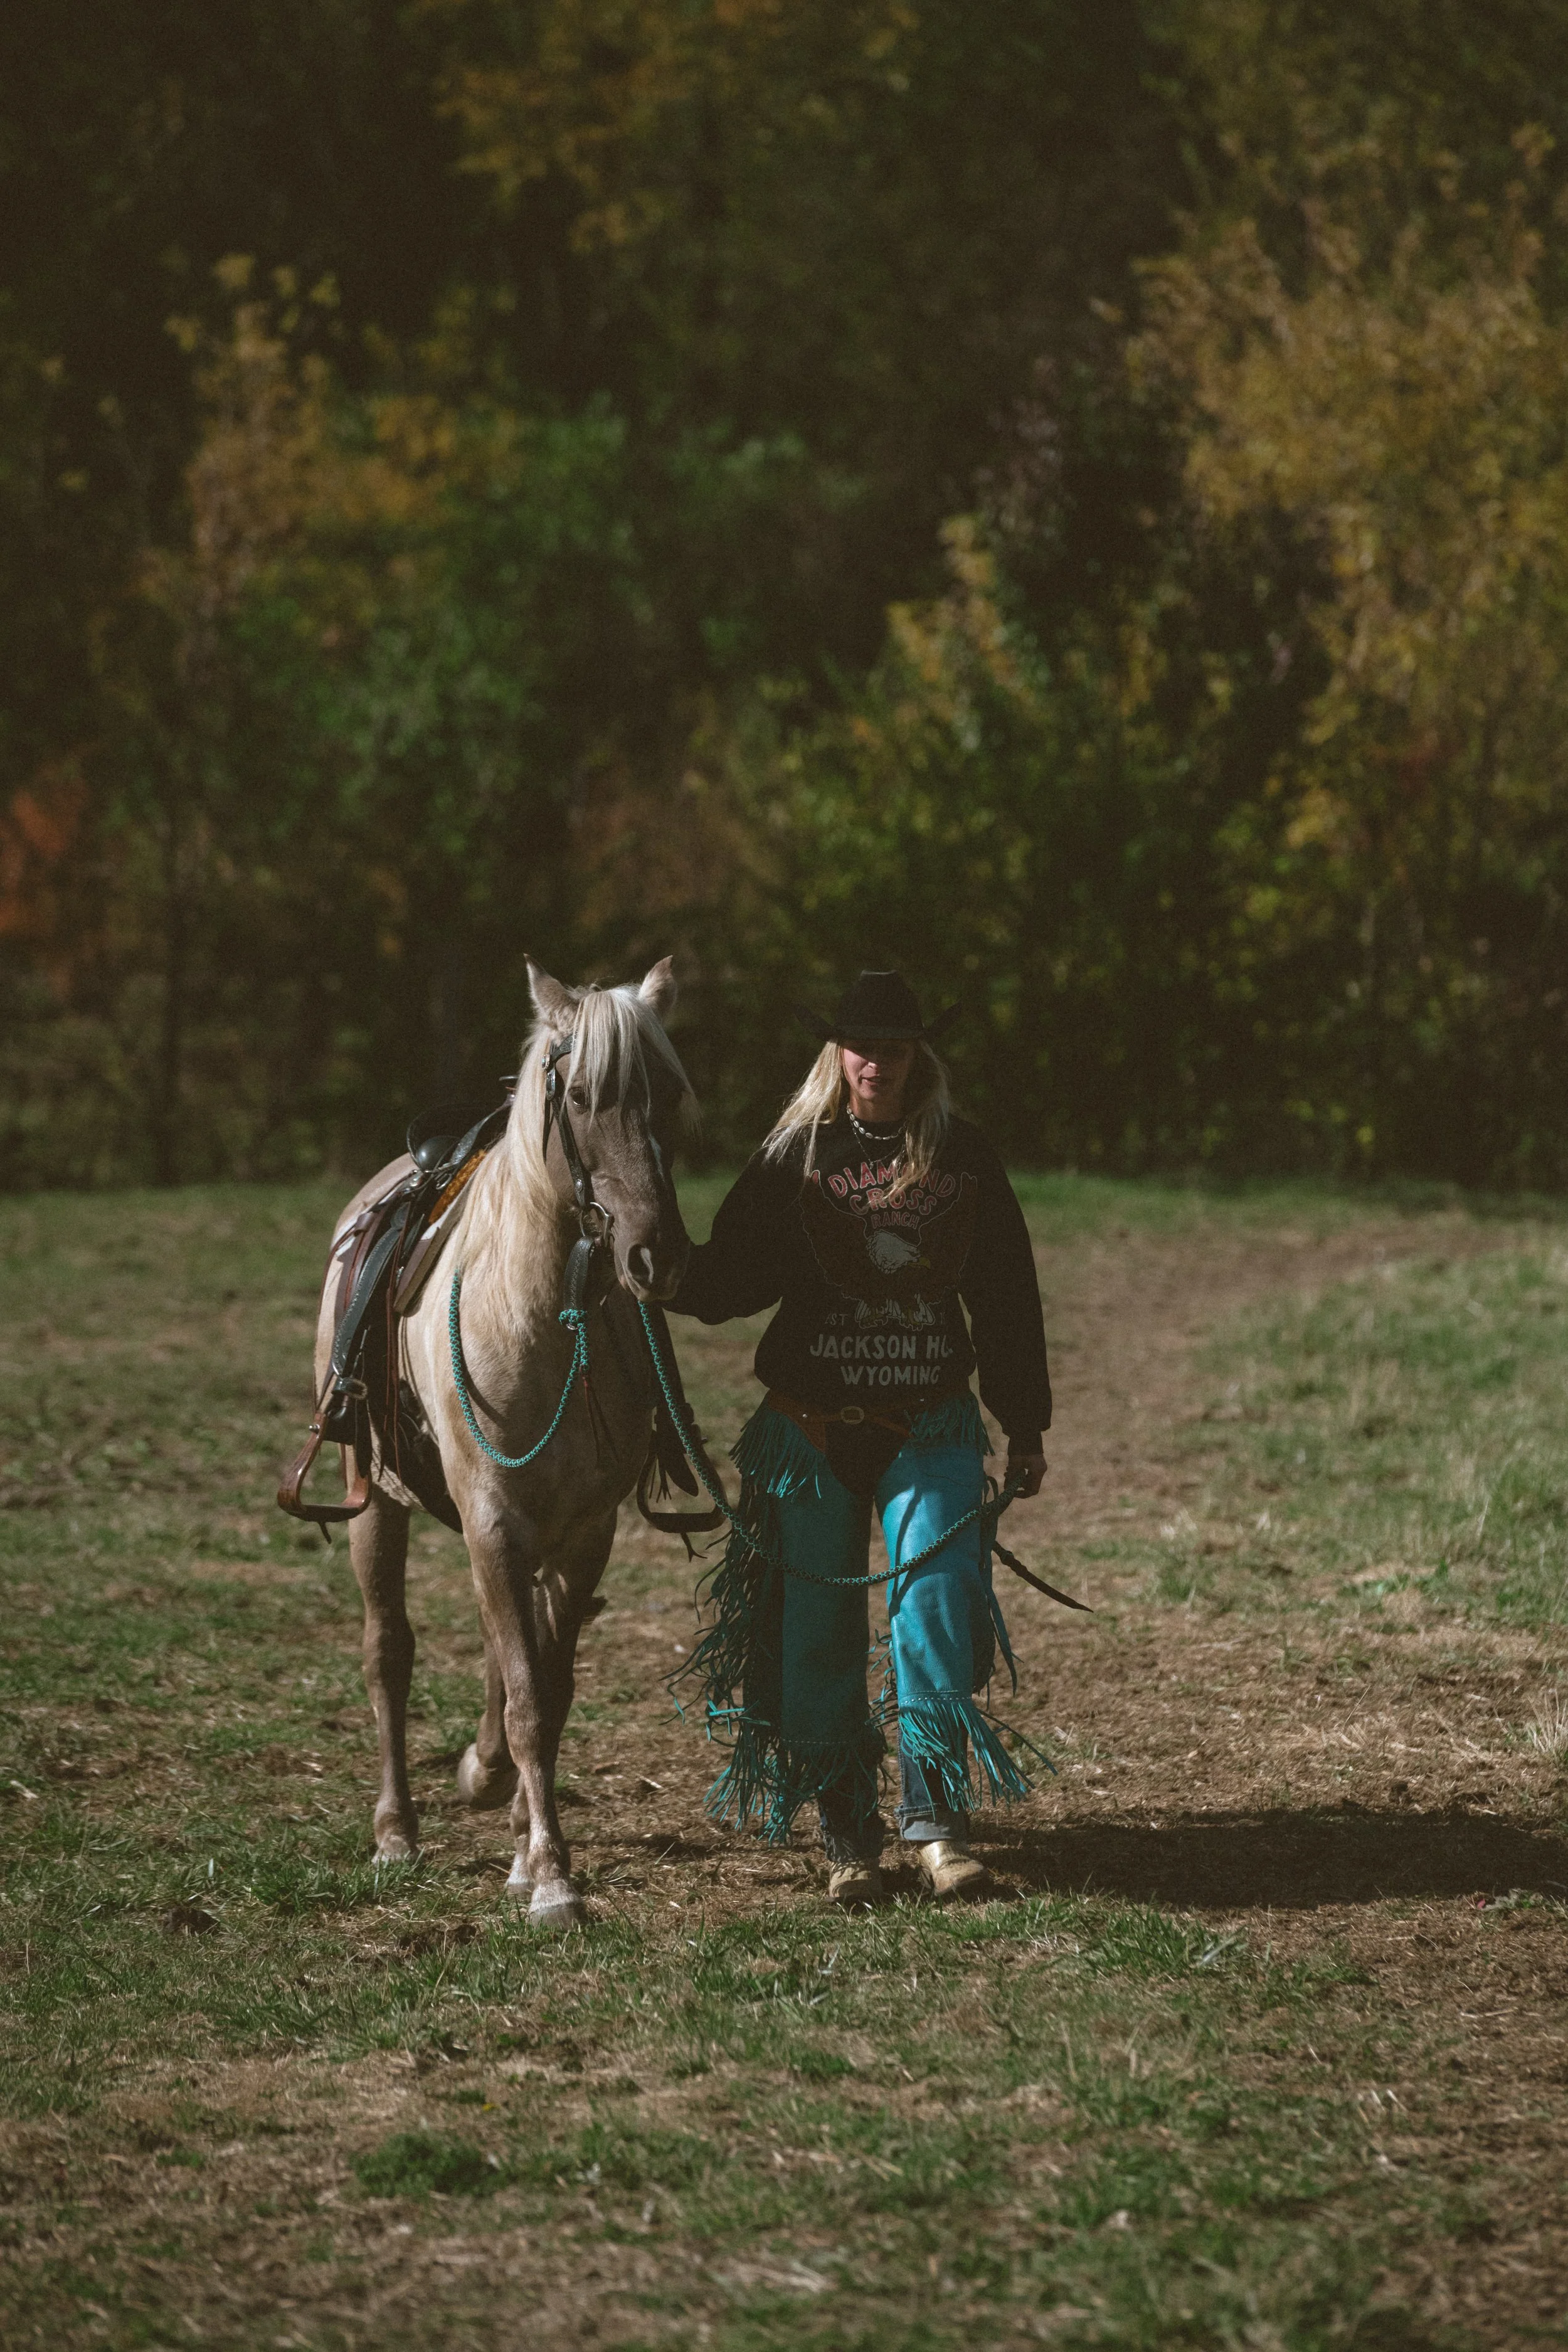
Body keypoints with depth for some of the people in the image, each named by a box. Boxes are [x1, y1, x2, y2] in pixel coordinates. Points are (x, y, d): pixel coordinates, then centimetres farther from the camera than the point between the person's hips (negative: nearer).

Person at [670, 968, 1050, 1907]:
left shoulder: (963, 1159, 2)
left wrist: (1027, 1428, 9)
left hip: (933, 1428, 0)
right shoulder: (793, 1159, 1)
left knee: (937, 1600, -16)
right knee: (817, 1629, 2)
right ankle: (849, 1835, 13)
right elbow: (732, 1280, -1)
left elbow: (1008, 1298, 8)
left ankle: (937, 1819, -13)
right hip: (811, 1430, 0)